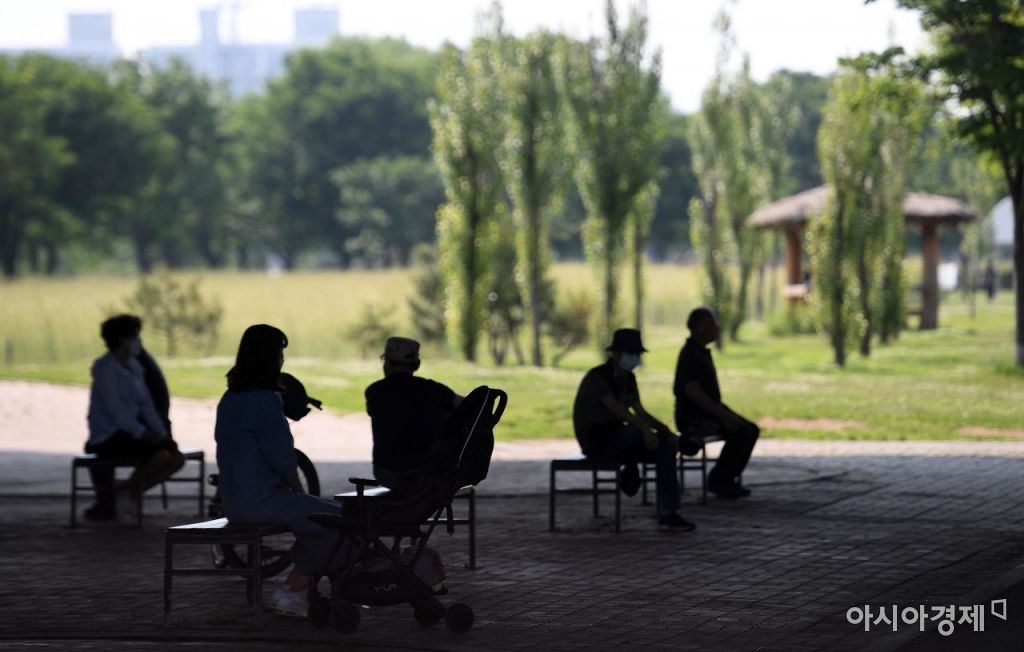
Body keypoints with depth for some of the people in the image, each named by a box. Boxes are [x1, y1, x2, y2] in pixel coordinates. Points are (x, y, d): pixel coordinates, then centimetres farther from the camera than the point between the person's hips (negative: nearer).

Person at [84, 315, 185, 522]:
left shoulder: (134, 367, 13)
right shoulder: (105, 368, -11)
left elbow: (146, 404, 12)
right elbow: (114, 410, -19)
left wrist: (162, 434, -2)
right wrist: (144, 434, -22)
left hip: (130, 433, 8)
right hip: (108, 437, -8)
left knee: (177, 459, -7)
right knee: (161, 454, -28)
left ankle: (130, 490, 5)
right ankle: (132, 489, -6)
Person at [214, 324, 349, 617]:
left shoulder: (229, 399, 11)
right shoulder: (266, 400, -17)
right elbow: (282, 458, -18)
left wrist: (294, 492, 15)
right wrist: (298, 491, 2)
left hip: (234, 501, 10)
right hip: (261, 501, -10)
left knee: (314, 514, 23)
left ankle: (296, 589, 19)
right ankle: (294, 591, 6)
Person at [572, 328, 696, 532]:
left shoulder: (628, 378, 8)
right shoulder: (596, 377, -19)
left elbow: (640, 412, 7)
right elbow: (616, 407, -33)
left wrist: (667, 431, -10)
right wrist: (645, 428, -45)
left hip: (617, 440, 8)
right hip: (596, 441, -8)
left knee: (666, 448, -16)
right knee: (635, 431, -35)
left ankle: (668, 513, -18)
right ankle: (630, 470, -7)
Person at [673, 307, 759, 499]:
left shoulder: (701, 352, 16)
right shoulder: (690, 354, -15)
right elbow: (692, 391, -25)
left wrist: (728, 414, 11)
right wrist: (723, 415, -24)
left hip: (707, 414, 10)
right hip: (693, 419, -10)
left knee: (751, 430, 1)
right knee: (741, 432, -21)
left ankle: (724, 480, 3)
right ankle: (720, 480, -11)